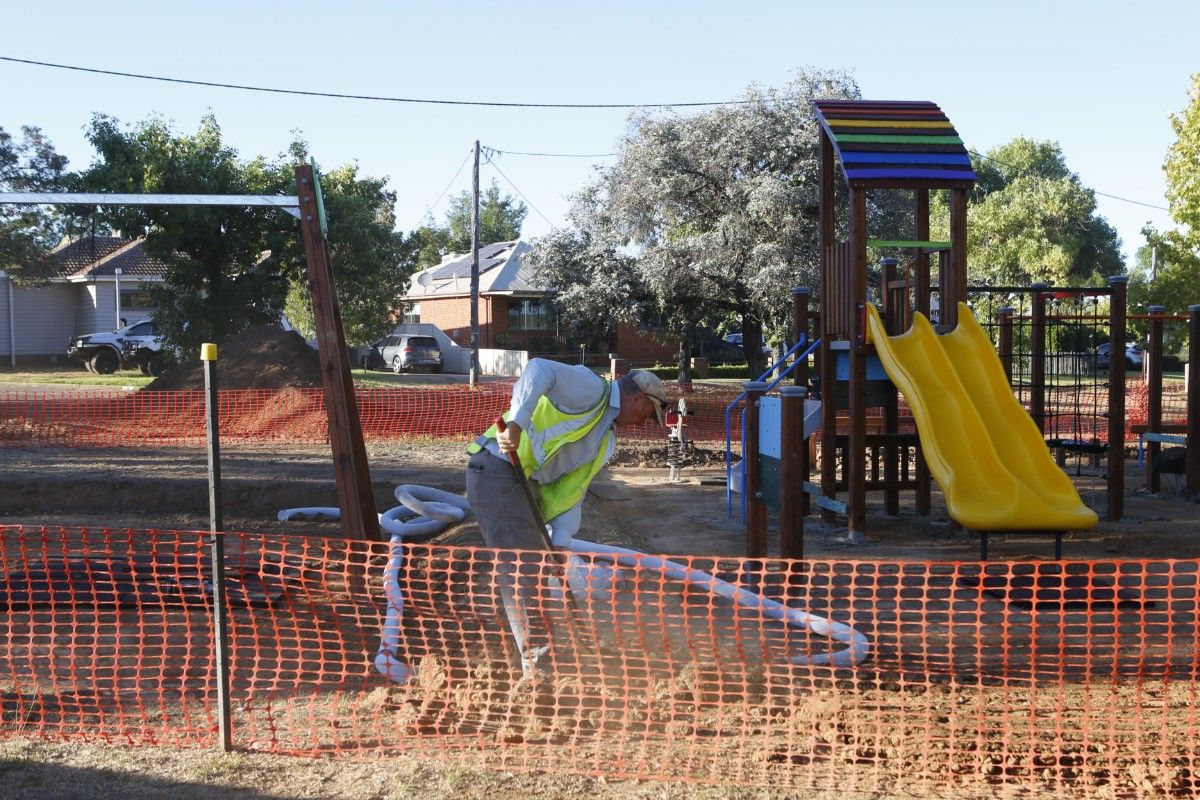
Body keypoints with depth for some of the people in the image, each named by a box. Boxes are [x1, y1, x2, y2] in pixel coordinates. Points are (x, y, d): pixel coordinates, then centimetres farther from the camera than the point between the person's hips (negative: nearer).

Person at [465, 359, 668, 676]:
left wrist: (560, 542, 3)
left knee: (537, 567, 16)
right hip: (497, 469, -10)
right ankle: (539, 665, -3)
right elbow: (540, 370, -26)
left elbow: (572, 490, 16)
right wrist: (515, 423, -38)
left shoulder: (606, 441, 20)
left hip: (526, 482, 10)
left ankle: (540, 655, 29)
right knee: (522, 570, -9)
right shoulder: (590, 387, -8)